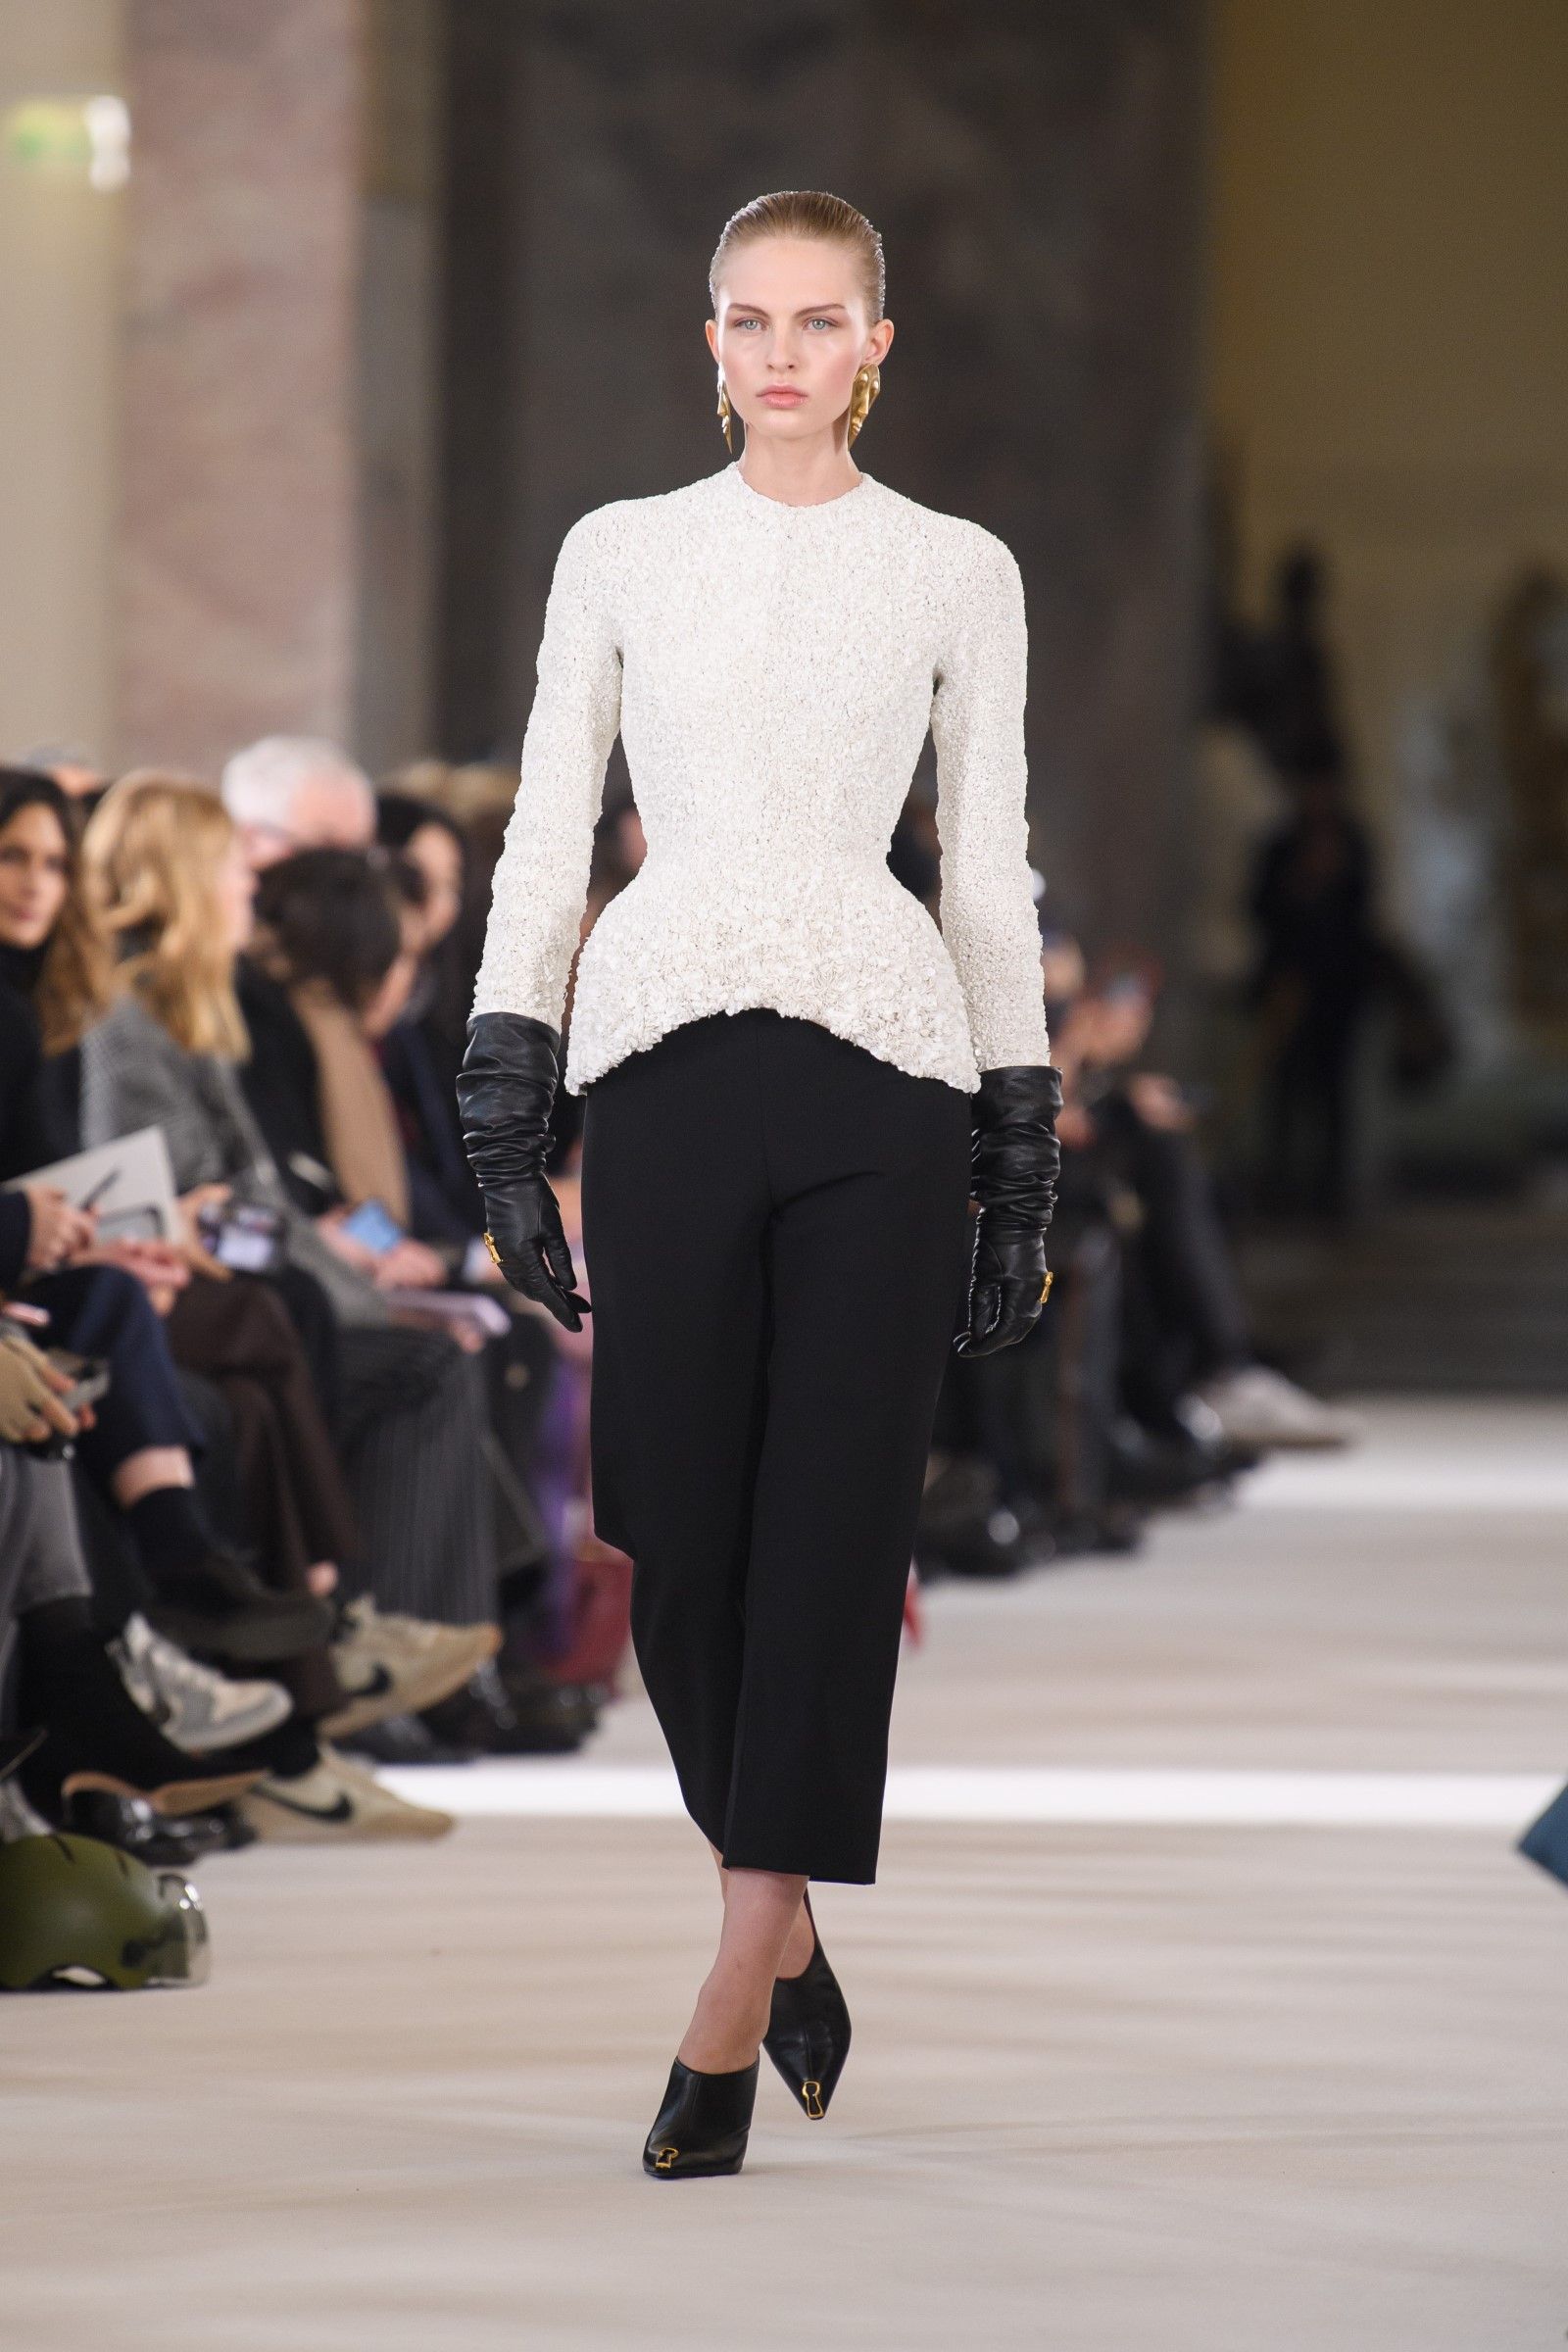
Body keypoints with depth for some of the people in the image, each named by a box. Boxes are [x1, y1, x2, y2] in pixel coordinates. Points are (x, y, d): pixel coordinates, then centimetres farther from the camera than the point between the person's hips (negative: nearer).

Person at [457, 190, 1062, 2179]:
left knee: (832, 1530, -6)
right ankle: (788, 1935, 22)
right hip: (665, 1066, 1)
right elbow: (544, 839, 9)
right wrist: (505, 1117, 2)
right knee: (681, 1531, 2)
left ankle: (732, 2010, -5)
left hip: (881, 1066, -1)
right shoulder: (619, 553, 10)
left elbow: (992, 871, 10)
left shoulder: (958, 572, 8)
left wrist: (1022, 1161, 7)